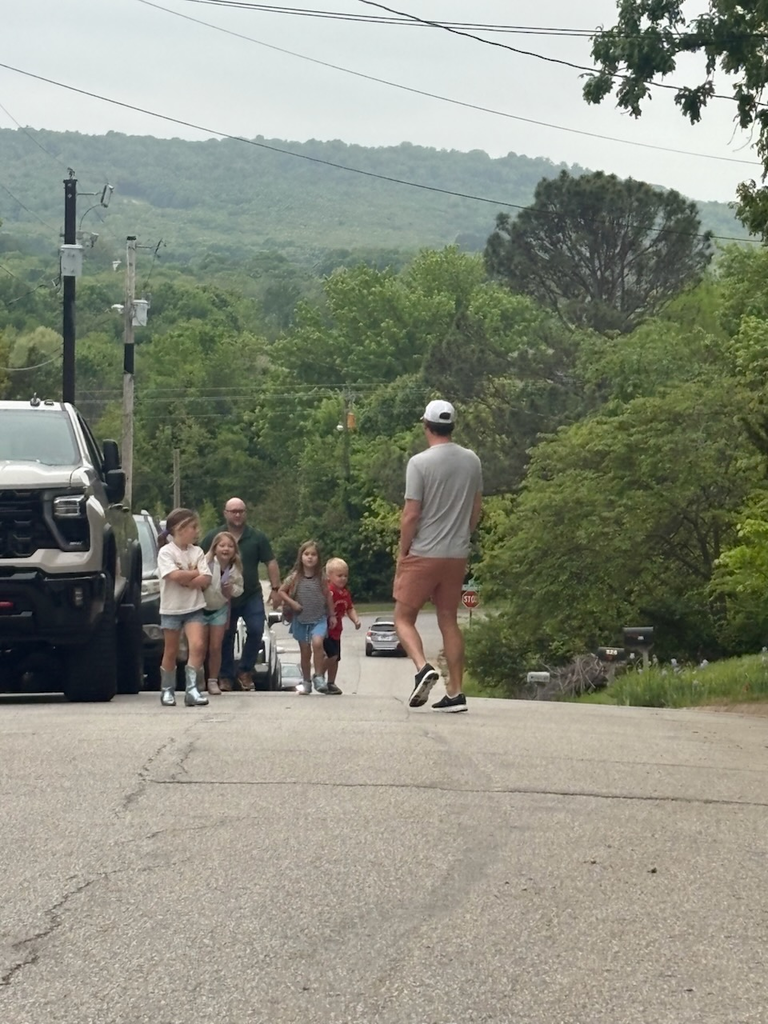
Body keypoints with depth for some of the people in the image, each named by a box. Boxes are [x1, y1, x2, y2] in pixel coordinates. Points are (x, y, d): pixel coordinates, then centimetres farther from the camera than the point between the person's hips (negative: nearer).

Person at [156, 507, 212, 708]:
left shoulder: (197, 552, 5)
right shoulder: (166, 552, -8)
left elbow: (205, 581, -4)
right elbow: (175, 575, -23)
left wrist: (186, 579, -17)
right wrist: (196, 573, -10)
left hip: (194, 608, 3)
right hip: (171, 608, -3)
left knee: (197, 646, -13)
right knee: (171, 651, 5)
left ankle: (192, 690, -14)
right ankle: (167, 690, 18)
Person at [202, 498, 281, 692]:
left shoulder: (257, 537, 1)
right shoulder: (212, 537, 0)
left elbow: (270, 563, 1)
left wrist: (275, 588, -6)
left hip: (251, 595, 0)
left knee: (256, 630, -11)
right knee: (226, 637, 5)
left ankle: (244, 670, 6)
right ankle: (226, 676, 14)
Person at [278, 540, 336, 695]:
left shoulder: (321, 577, -1)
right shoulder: (295, 577, -2)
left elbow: (328, 596, 8)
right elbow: (280, 592, 4)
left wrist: (332, 615, 10)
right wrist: (292, 603, -10)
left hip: (319, 618, -1)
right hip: (301, 619, 1)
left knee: (317, 642, -25)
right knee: (305, 651, 7)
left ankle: (319, 677, -17)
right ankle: (306, 681, 21)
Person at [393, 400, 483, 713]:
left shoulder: (420, 463, -13)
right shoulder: (472, 461, 5)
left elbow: (411, 515, -13)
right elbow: (476, 510, 12)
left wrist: (402, 553, -3)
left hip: (423, 555, -5)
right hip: (457, 555, 5)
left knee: (404, 617, 6)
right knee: (449, 620, 13)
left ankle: (423, 667, -18)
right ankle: (455, 693, 9)